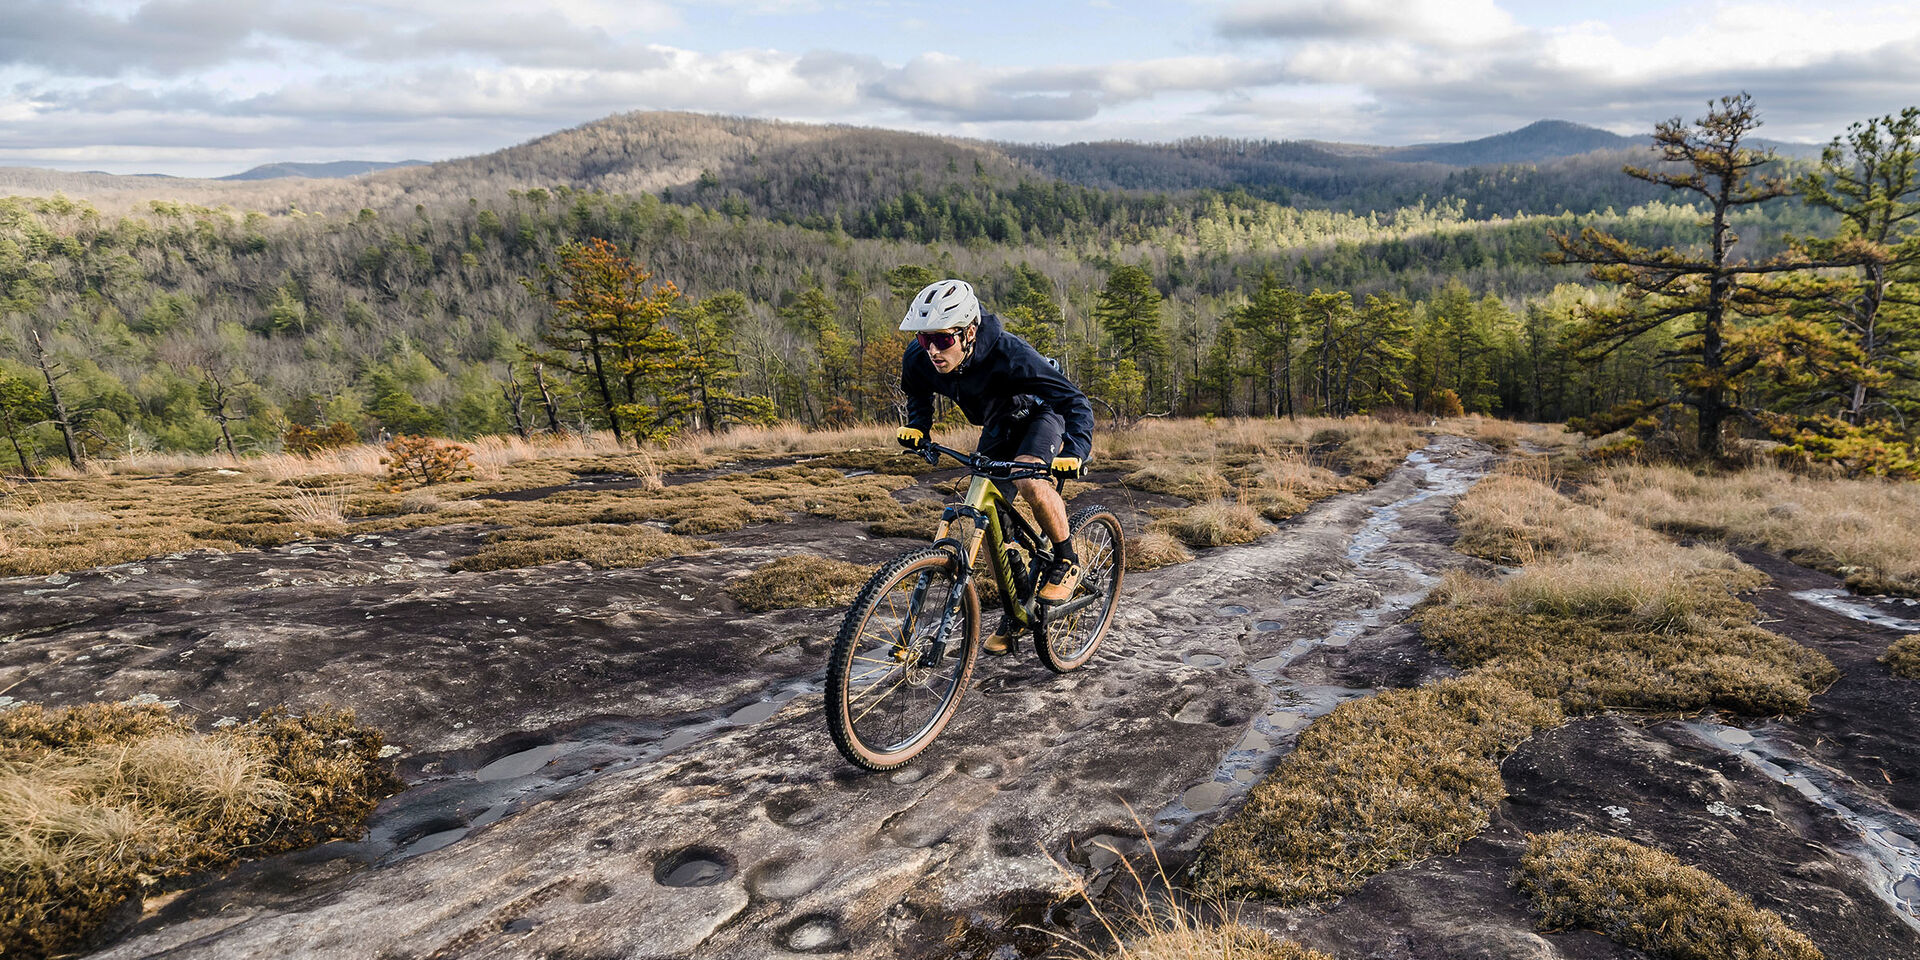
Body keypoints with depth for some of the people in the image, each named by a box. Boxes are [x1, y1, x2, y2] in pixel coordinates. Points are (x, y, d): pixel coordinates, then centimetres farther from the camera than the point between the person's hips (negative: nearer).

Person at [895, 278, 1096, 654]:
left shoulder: (1007, 353, -39)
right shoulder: (919, 358, -24)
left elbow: (1076, 402, -35)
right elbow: (919, 394, 3)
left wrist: (1075, 453, -50)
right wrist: (917, 426, -15)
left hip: (1042, 414, -5)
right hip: (998, 427, 6)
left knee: (1027, 479, -35)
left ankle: (1066, 560, -9)